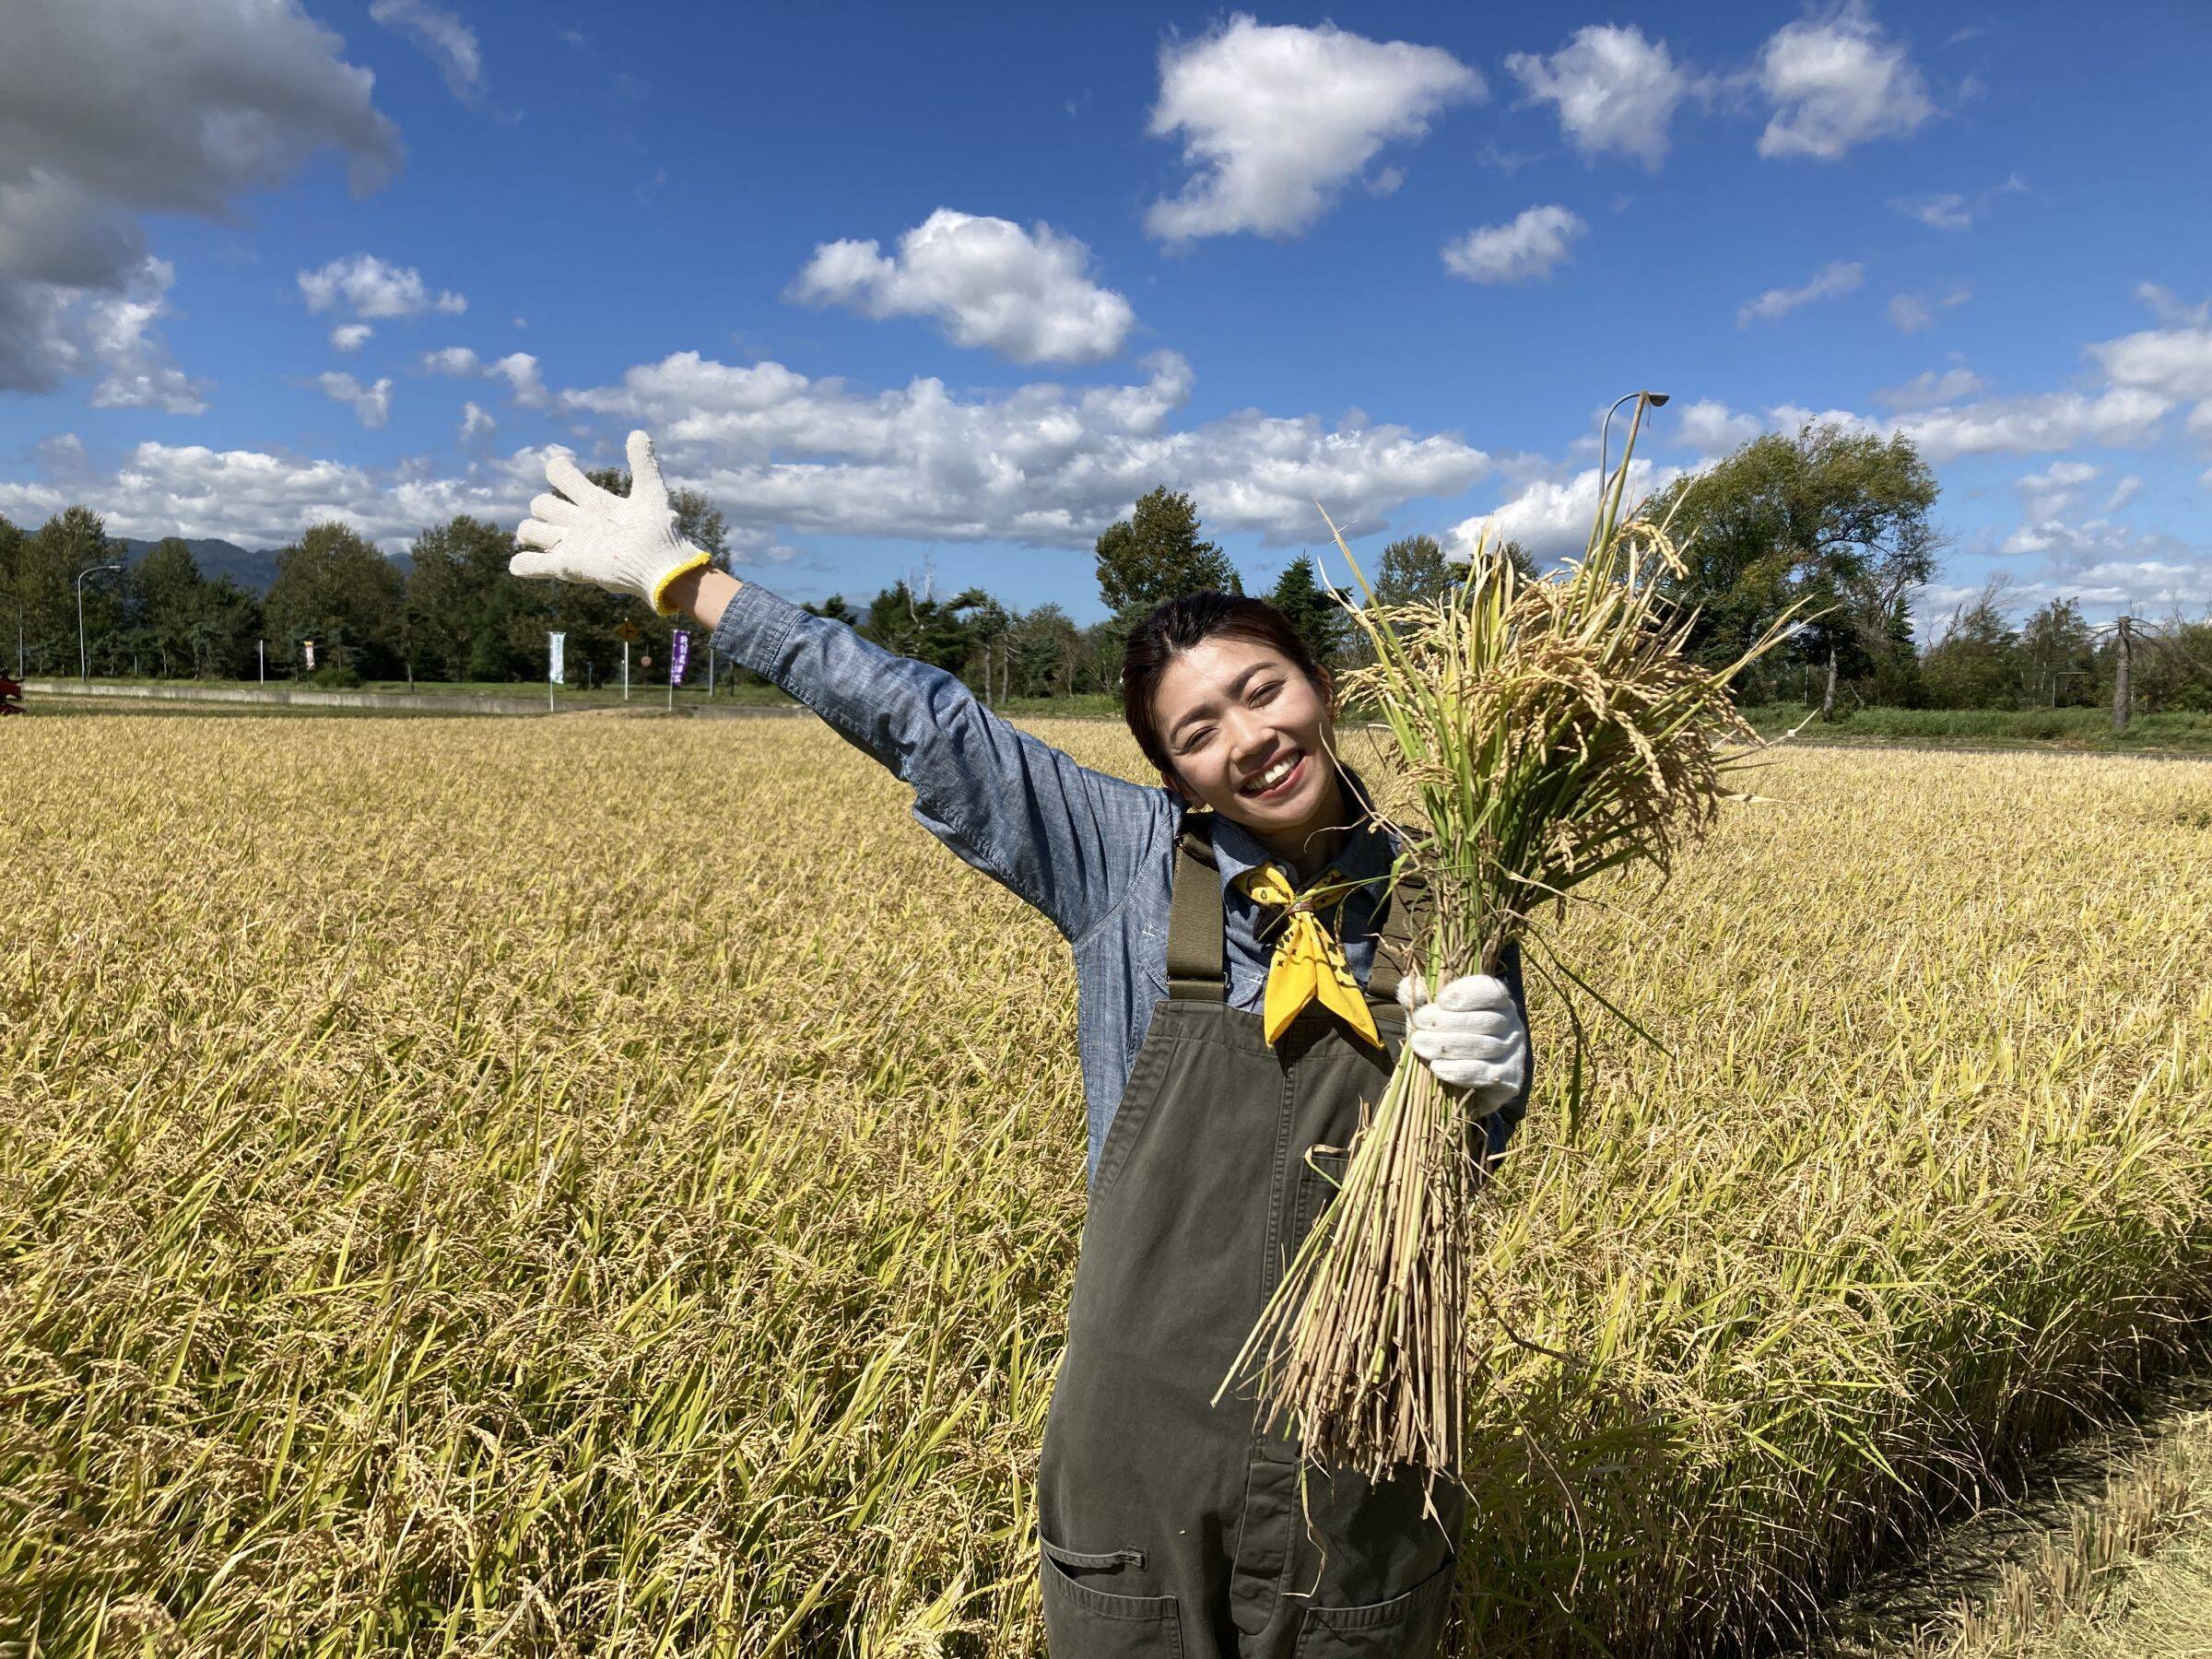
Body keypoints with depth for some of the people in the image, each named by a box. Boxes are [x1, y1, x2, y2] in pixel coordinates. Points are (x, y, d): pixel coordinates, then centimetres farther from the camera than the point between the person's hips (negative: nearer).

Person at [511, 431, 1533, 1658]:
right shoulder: (1129, 863, -7)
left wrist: (1483, 1086, -20)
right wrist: (675, 576, -3)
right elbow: (925, 722, -6)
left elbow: (1466, 1161, 4)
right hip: (1145, 1438, 0)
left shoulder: (1430, 900, -4)